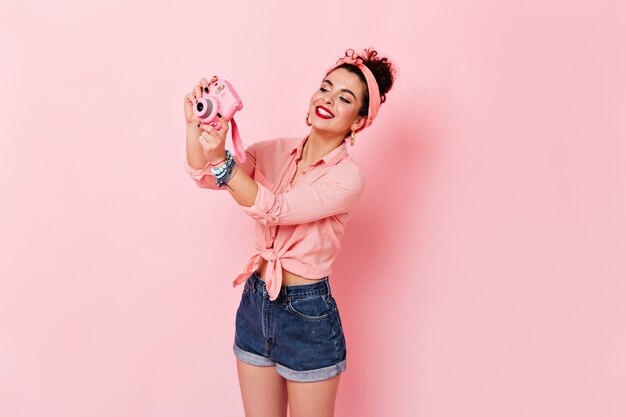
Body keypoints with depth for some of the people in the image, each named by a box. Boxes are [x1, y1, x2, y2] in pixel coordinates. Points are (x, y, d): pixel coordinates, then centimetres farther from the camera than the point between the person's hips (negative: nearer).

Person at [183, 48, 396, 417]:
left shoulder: (347, 178, -16)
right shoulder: (274, 151, 0)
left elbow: (273, 208, -24)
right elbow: (205, 177, -7)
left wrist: (221, 158, -33)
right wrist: (195, 125, -23)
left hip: (308, 315, -4)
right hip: (255, 302, 5)